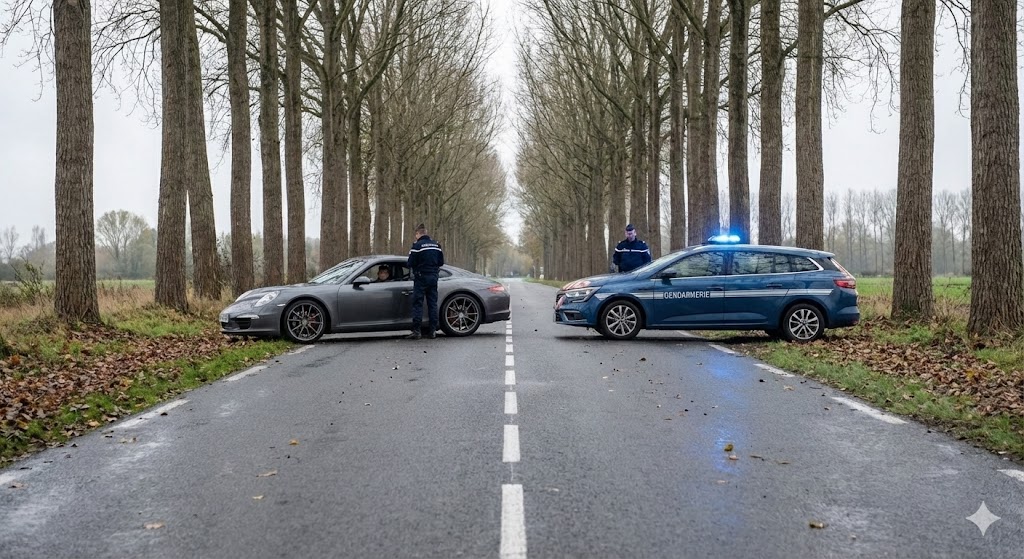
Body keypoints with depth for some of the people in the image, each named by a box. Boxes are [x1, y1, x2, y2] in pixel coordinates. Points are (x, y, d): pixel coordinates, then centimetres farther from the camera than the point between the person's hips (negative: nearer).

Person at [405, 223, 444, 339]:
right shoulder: (436, 245, 8)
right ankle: (433, 331, 9)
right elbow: (441, 262, 11)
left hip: (421, 278, -5)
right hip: (433, 278, 5)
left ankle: (417, 331, -6)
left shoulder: (417, 245, -11)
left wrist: (415, 268, 7)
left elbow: (410, 263, -12)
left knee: (417, 304, -2)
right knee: (432, 304, 9)